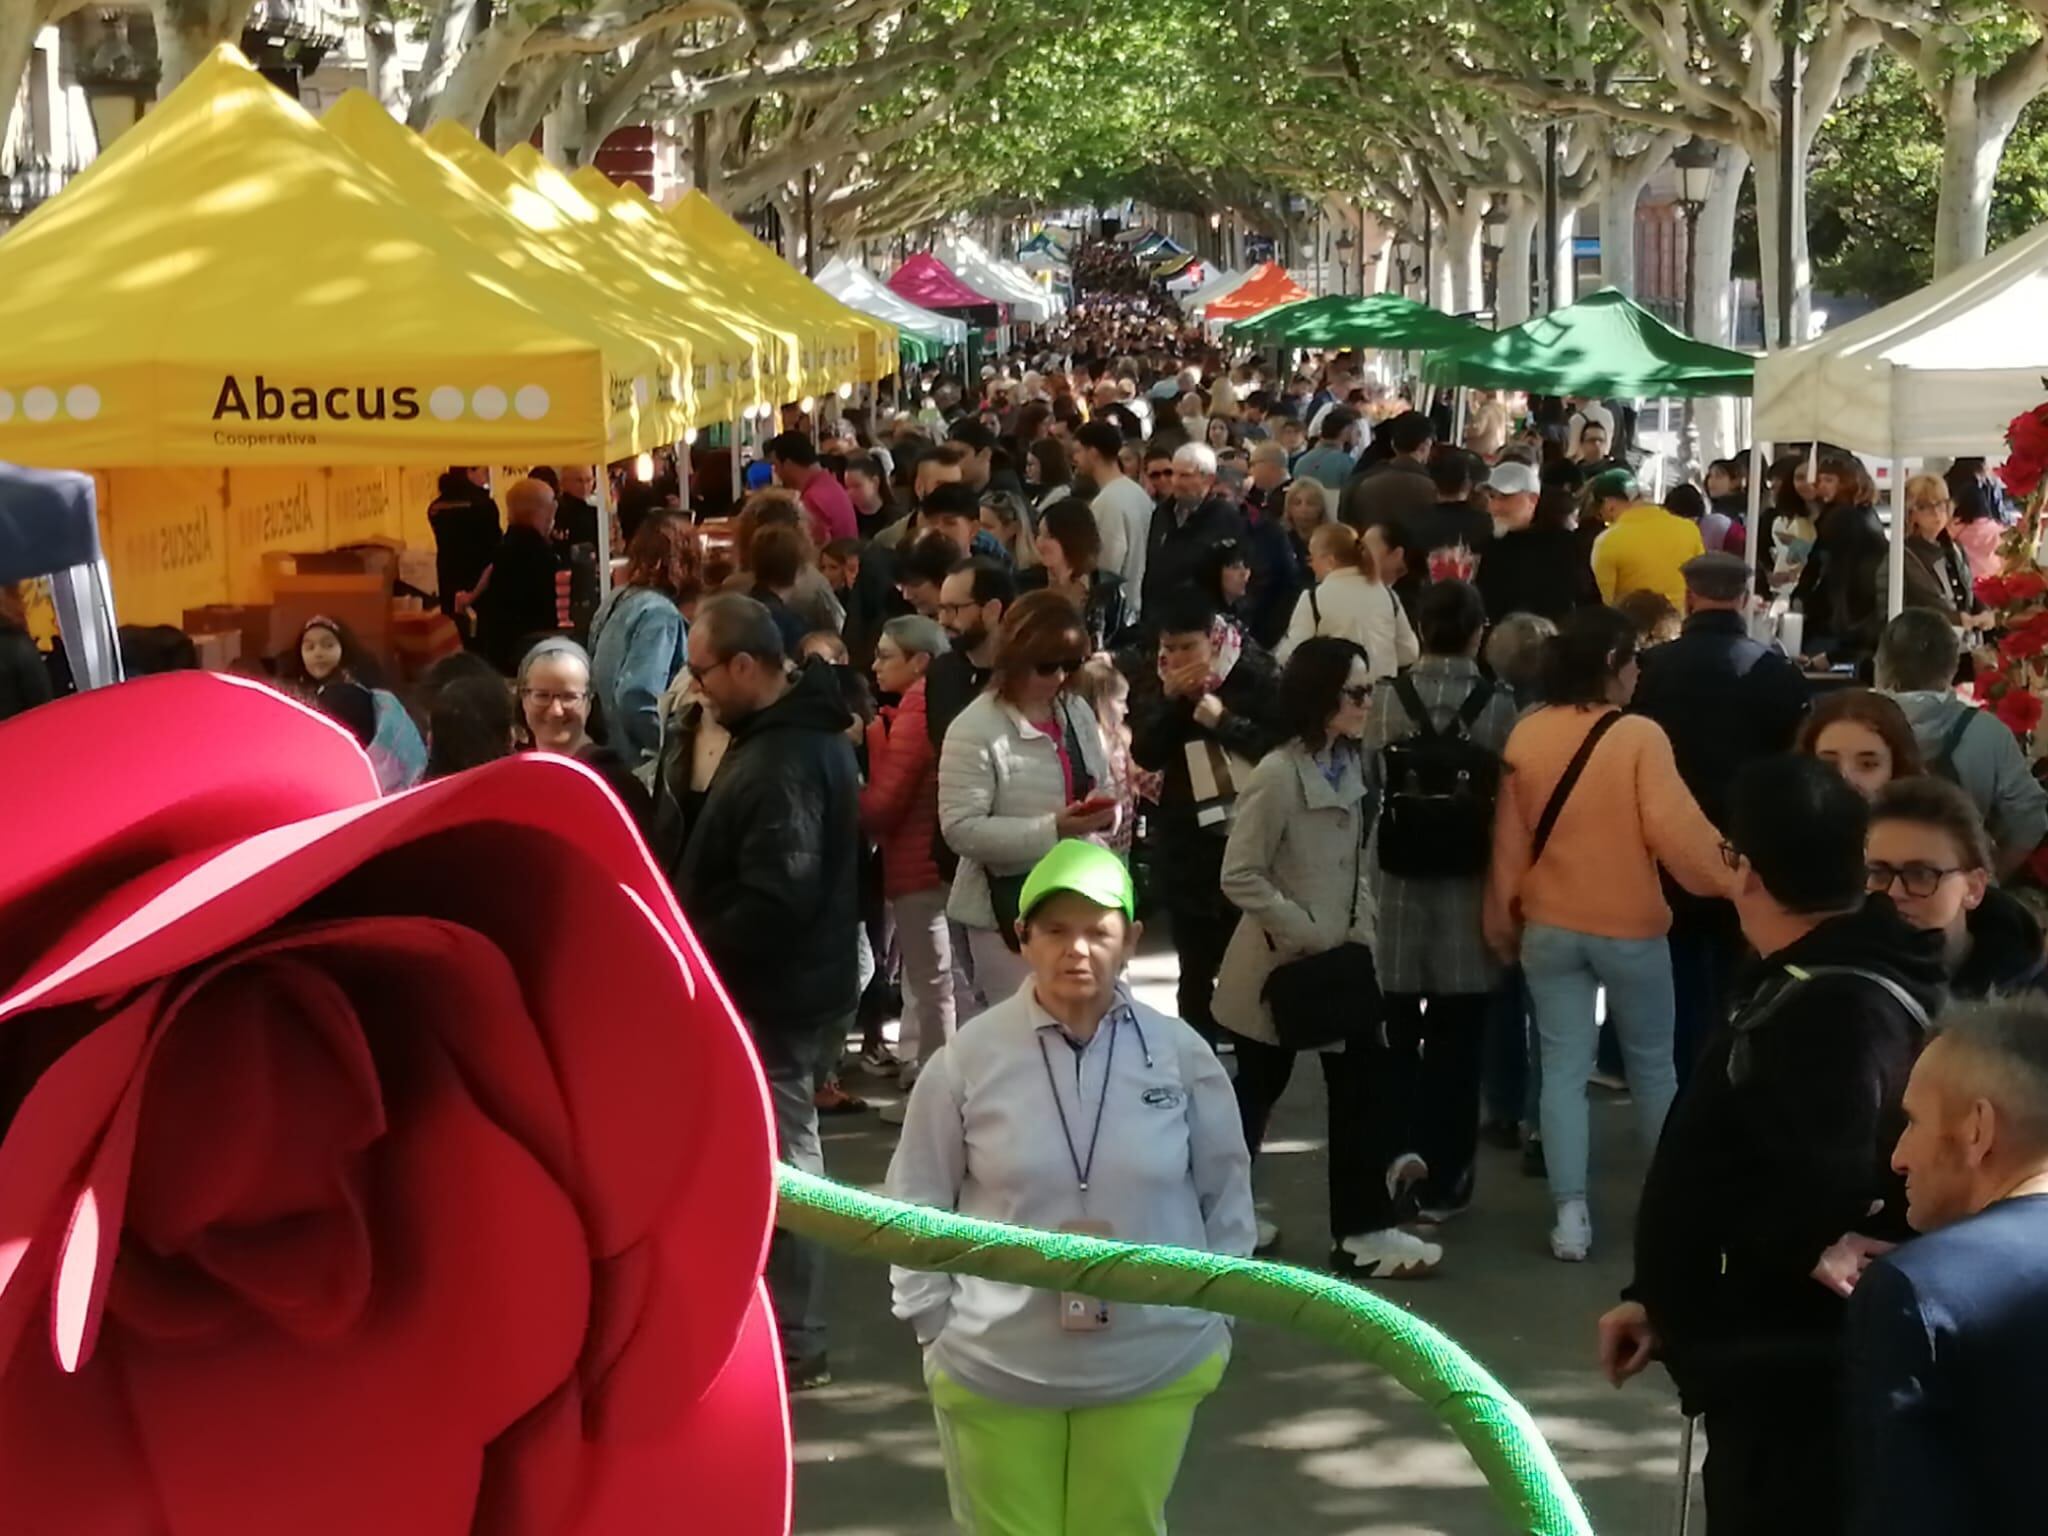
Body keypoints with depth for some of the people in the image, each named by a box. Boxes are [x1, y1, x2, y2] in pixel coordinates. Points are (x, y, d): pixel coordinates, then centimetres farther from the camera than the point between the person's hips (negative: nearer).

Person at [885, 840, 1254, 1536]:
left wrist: (1215, 1316, 6)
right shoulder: (969, 1058, -9)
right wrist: (936, 1325, 0)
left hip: (1154, 1365, 1)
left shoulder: (1181, 1054, -5)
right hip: (993, 1368, -1)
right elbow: (917, 1202, 1)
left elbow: (1225, 1193, 7)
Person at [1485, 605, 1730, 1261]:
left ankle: (1571, 1215, 0)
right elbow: (1674, 829, -19)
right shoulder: (1639, 736, -16)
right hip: (1631, 927, -3)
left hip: (1550, 928, 3)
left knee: (1563, 1068, 5)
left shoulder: (1526, 735, -2)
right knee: (1651, 1065, 15)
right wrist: (1725, 877, -4)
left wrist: (1504, 915, 15)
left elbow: (1509, 837, 4)